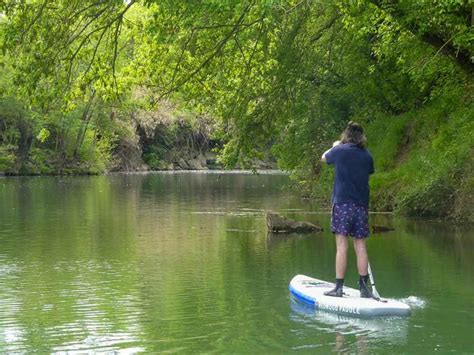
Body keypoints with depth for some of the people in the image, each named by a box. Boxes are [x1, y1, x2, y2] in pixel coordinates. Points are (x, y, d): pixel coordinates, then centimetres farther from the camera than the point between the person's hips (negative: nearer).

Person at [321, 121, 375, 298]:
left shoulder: (340, 151, -3)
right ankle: (364, 287, 7)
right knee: (361, 246, 6)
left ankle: (339, 287, -4)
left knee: (342, 246, -4)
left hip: (342, 203, -3)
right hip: (362, 204, 3)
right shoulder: (367, 156, 6)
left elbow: (324, 158, 17)